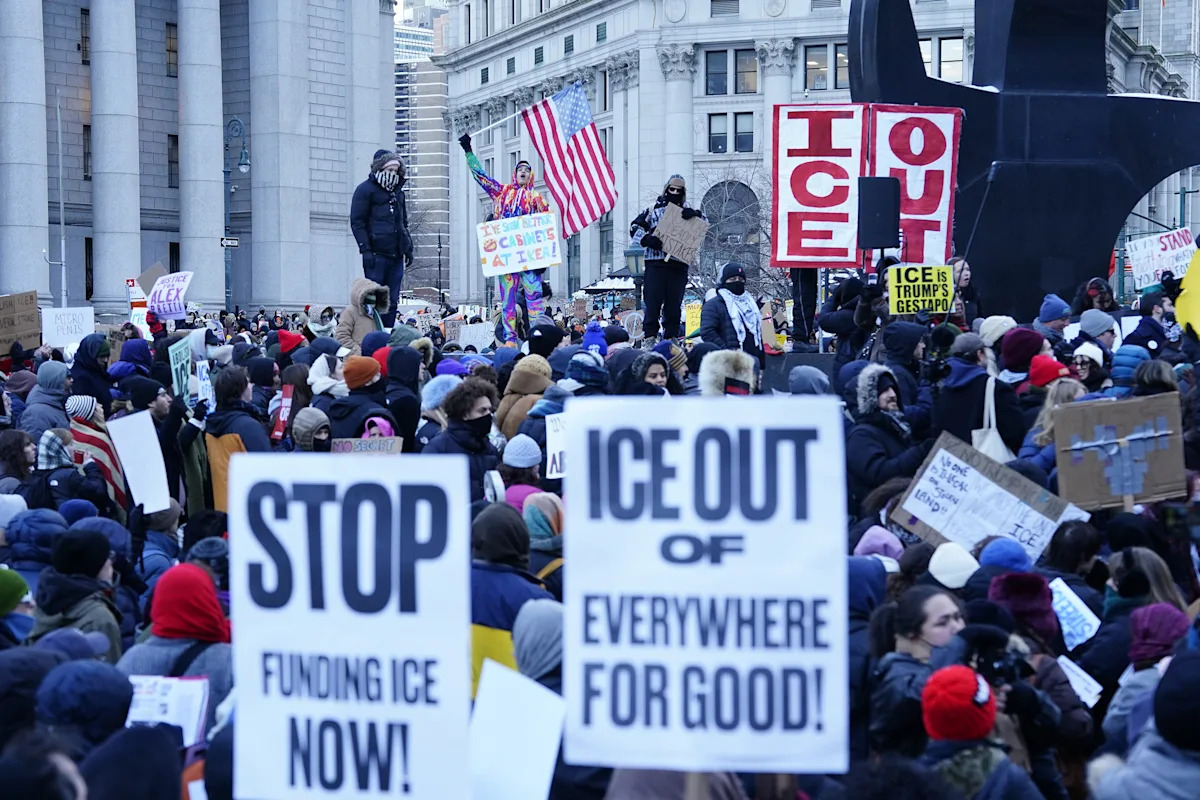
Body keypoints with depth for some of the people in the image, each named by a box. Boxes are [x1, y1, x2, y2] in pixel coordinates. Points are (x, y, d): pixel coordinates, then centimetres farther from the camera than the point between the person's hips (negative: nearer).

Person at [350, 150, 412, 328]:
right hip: (376, 254, -7)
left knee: (392, 301, 6)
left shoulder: (397, 192, 21)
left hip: (396, 255, 7)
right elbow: (357, 222, -7)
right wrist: (365, 250, -15)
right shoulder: (366, 190, -1)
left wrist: (408, 248, 19)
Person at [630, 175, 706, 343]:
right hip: (656, 262, -2)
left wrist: (696, 215, -13)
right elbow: (635, 227, 6)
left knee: (674, 303, 5)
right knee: (652, 299, -8)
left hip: (679, 265, 3)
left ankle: (672, 336, 10)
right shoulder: (654, 209, 10)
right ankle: (650, 335, -6)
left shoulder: (688, 212, 17)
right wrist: (647, 239, -12)